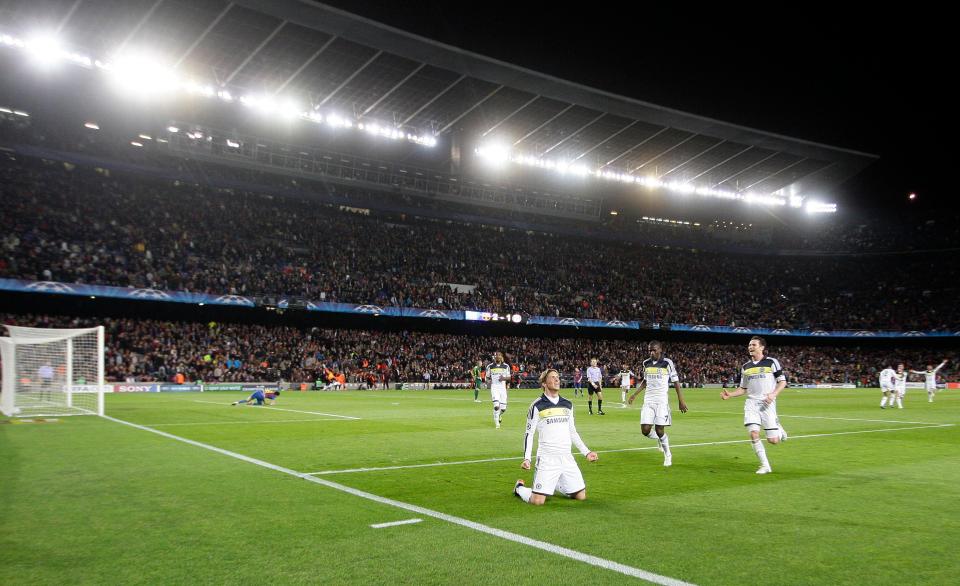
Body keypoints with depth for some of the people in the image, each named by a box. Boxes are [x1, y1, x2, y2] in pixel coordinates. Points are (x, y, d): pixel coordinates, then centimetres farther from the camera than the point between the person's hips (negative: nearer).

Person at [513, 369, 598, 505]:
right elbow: (529, 434, -3)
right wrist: (526, 458, -14)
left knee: (581, 496, 4)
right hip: (547, 459, -5)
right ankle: (520, 487, 19)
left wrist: (586, 452, 16)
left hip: (567, 458, 5)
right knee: (538, 501, -14)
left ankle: (556, 484, 30)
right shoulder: (537, 406, -5)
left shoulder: (568, 405, 11)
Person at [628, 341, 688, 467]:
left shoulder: (667, 363, -5)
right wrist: (635, 394, 18)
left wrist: (681, 401, -5)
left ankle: (668, 455, 14)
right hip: (648, 400, 4)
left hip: (662, 400, -4)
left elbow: (676, 382, -2)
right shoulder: (646, 363, 8)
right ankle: (659, 439, 27)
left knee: (659, 430, -9)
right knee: (645, 430, -7)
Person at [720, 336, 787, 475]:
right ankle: (765, 466, 0)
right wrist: (730, 394, 0)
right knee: (754, 433, -14)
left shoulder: (772, 362, -1)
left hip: (767, 403, -3)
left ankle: (778, 427, 32)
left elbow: (782, 381, 1)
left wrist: (774, 394, -17)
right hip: (751, 402, 3)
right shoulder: (745, 367, 12)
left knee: (773, 440, -4)